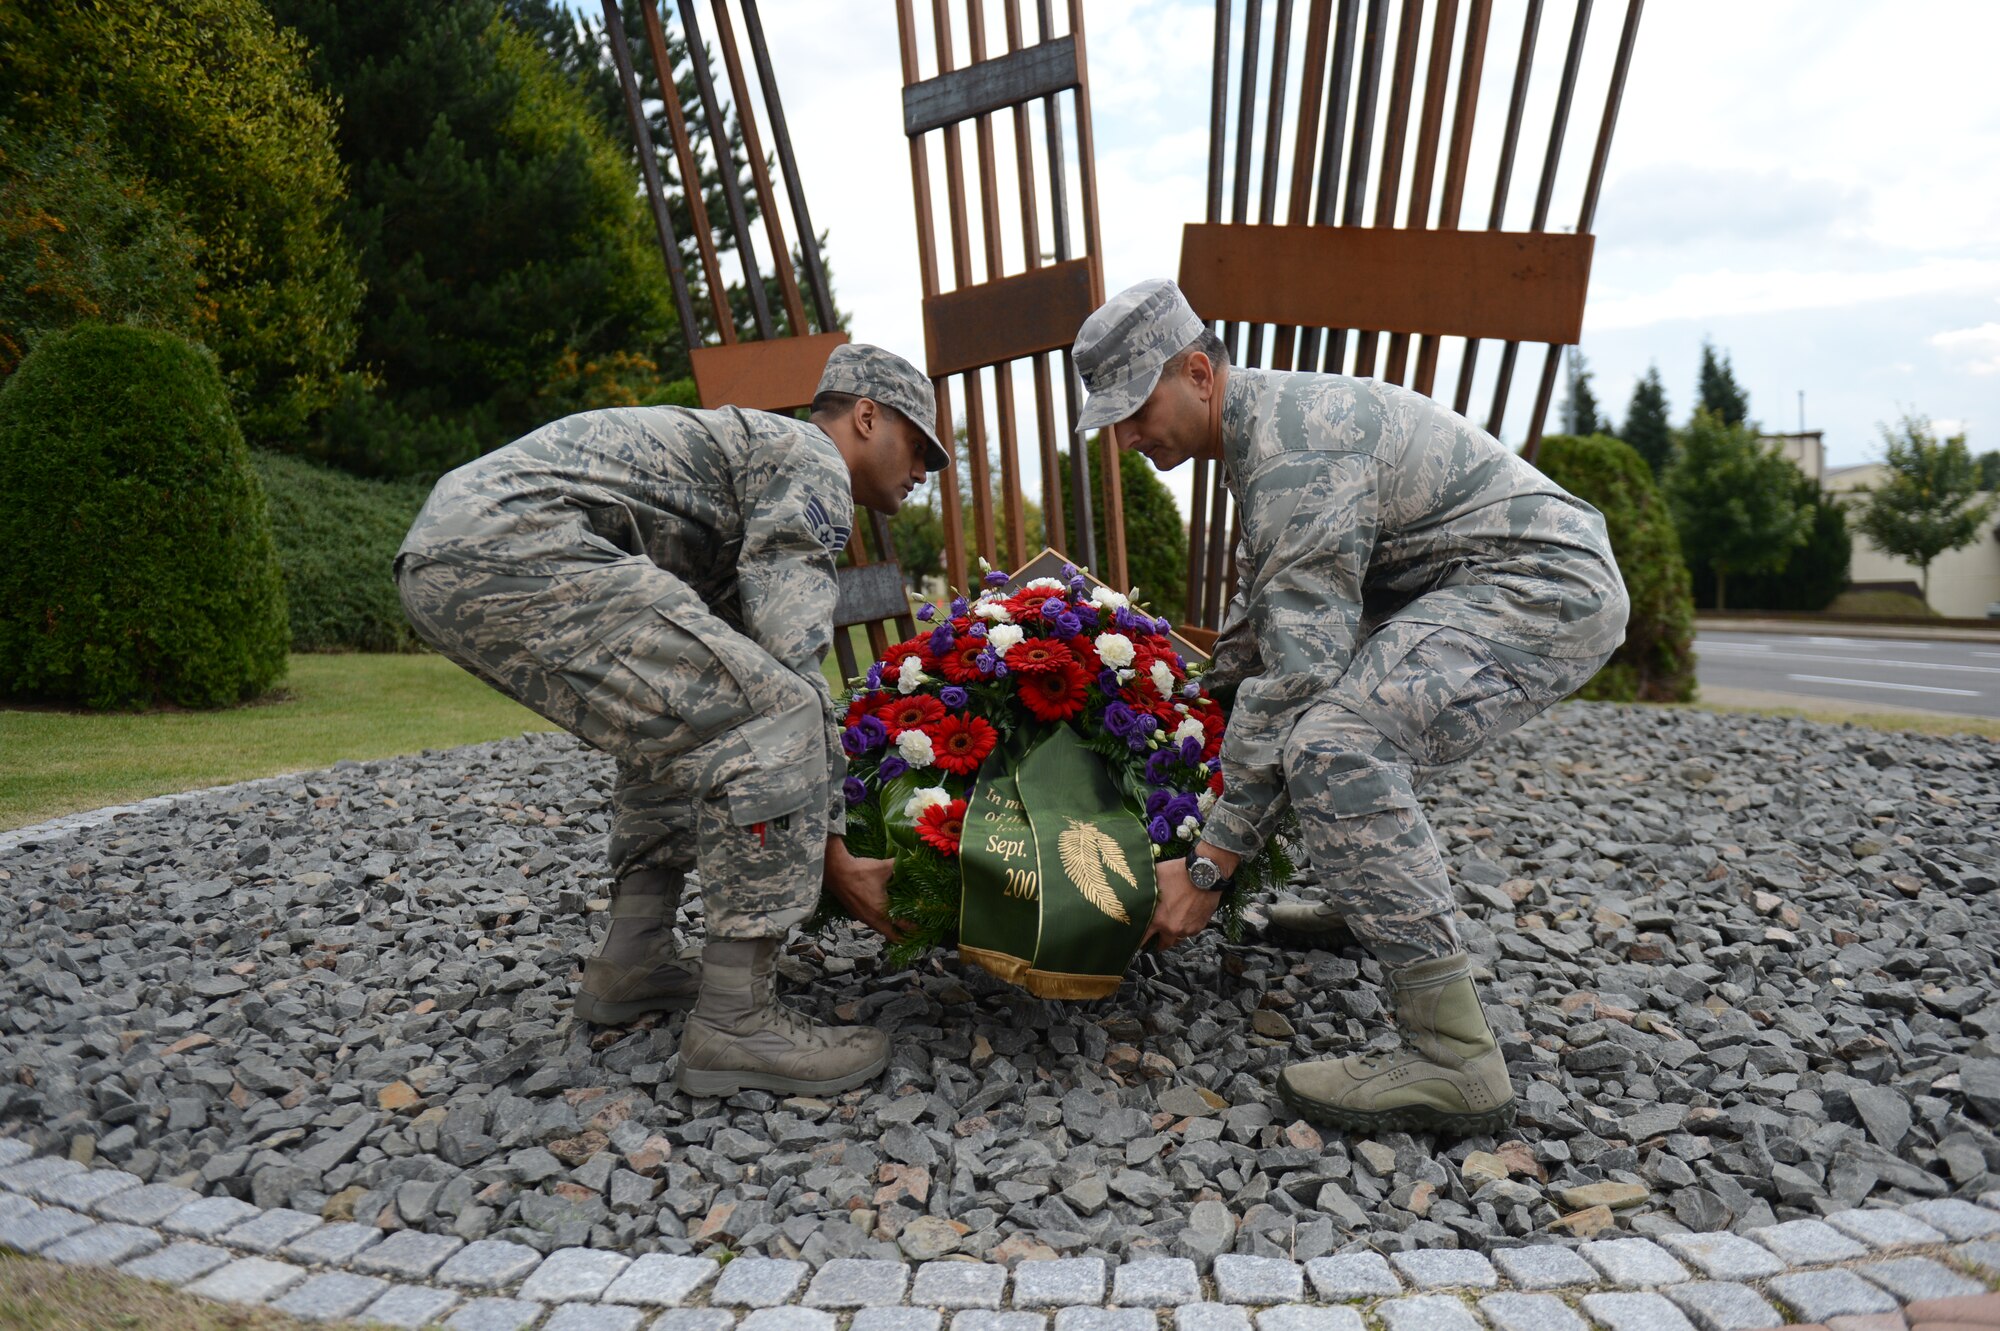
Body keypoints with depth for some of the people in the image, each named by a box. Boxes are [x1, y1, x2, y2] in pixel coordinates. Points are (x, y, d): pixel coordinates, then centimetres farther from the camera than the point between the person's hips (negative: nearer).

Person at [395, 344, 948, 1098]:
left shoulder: (752, 448, 31)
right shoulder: (811, 462, 2)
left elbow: (754, 656, 34)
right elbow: (790, 670, -10)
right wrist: (833, 854, -4)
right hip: (515, 548, -11)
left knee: (683, 728, 24)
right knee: (771, 719, -14)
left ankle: (631, 965, 24)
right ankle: (734, 1024, -9)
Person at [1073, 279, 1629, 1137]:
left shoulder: (1293, 451, -22)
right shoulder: (1263, 419, 12)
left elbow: (1298, 673, -28)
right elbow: (1261, 614, 25)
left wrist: (1208, 866, -25)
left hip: (1547, 589, -11)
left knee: (1334, 739, -31)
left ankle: (1453, 1059, -26)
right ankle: (1366, 899, 32)